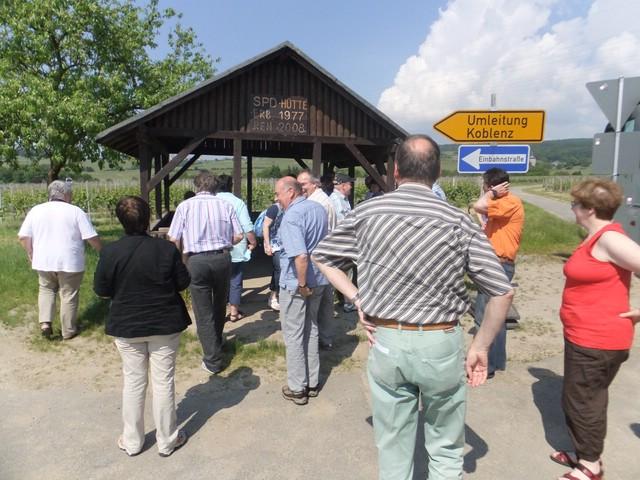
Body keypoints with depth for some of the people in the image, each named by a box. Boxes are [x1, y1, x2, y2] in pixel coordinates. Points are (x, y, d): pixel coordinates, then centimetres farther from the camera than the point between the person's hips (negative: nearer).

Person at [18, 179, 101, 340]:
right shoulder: (76, 212, -8)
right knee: (69, 295, 9)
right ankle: (68, 331, 19)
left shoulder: (35, 210, 3)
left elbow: (23, 237, 2)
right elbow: (92, 237, -10)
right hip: (70, 262, -3)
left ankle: (45, 322, 9)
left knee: (46, 290, 24)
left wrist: (32, 255, 14)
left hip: (44, 261, 4)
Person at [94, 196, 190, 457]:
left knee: (133, 382, 15)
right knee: (163, 381, 9)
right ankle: (167, 440, 23)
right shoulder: (166, 248, -14)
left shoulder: (110, 252, -12)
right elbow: (183, 282, -6)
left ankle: (132, 441, 29)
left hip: (126, 326, 1)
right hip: (165, 324, -1)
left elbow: (101, 289, -2)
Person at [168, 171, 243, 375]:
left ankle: (213, 360, 9)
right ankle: (217, 342, 45)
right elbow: (238, 236, 2)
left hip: (197, 261, -2)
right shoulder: (225, 205, 1)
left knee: (204, 312, 6)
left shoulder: (185, 206, -2)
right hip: (222, 259, 3)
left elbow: (173, 239, -5)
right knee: (220, 304, 23)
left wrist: (181, 254, 16)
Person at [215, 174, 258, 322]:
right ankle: (234, 312, 18)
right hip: (235, 250, -1)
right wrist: (253, 242, 3)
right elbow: (247, 227, -13)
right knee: (235, 281, 10)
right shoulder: (238, 202, -10)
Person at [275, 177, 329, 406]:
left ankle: (297, 388, 16)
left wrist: (302, 285, -19)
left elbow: (300, 256, -30)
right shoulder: (318, 208, 7)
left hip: (296, 283, -8)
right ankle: (313, 382, 28)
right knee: (311, 330, 19)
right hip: (319, 279, 8)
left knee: (294, 335, 5)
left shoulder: (291, 216, -20)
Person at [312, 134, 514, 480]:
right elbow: (502, 292, -7)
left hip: (386, 341, 1)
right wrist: (480, 347, 3)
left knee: (393, 450, 18)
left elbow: (321, 256, 8)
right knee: (445, 449, 21)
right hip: (441, 344, -1)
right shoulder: (459, 222, -8)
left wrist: (357, 299, 4)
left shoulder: (367, 212, -4)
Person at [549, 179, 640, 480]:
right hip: (587, 336, 10)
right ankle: (586, 454, 37)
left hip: (597, 339, -10)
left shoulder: (609, 239, -21)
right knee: (585, 398, 21)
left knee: (581, 400, 5)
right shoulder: (597, 238, 9)